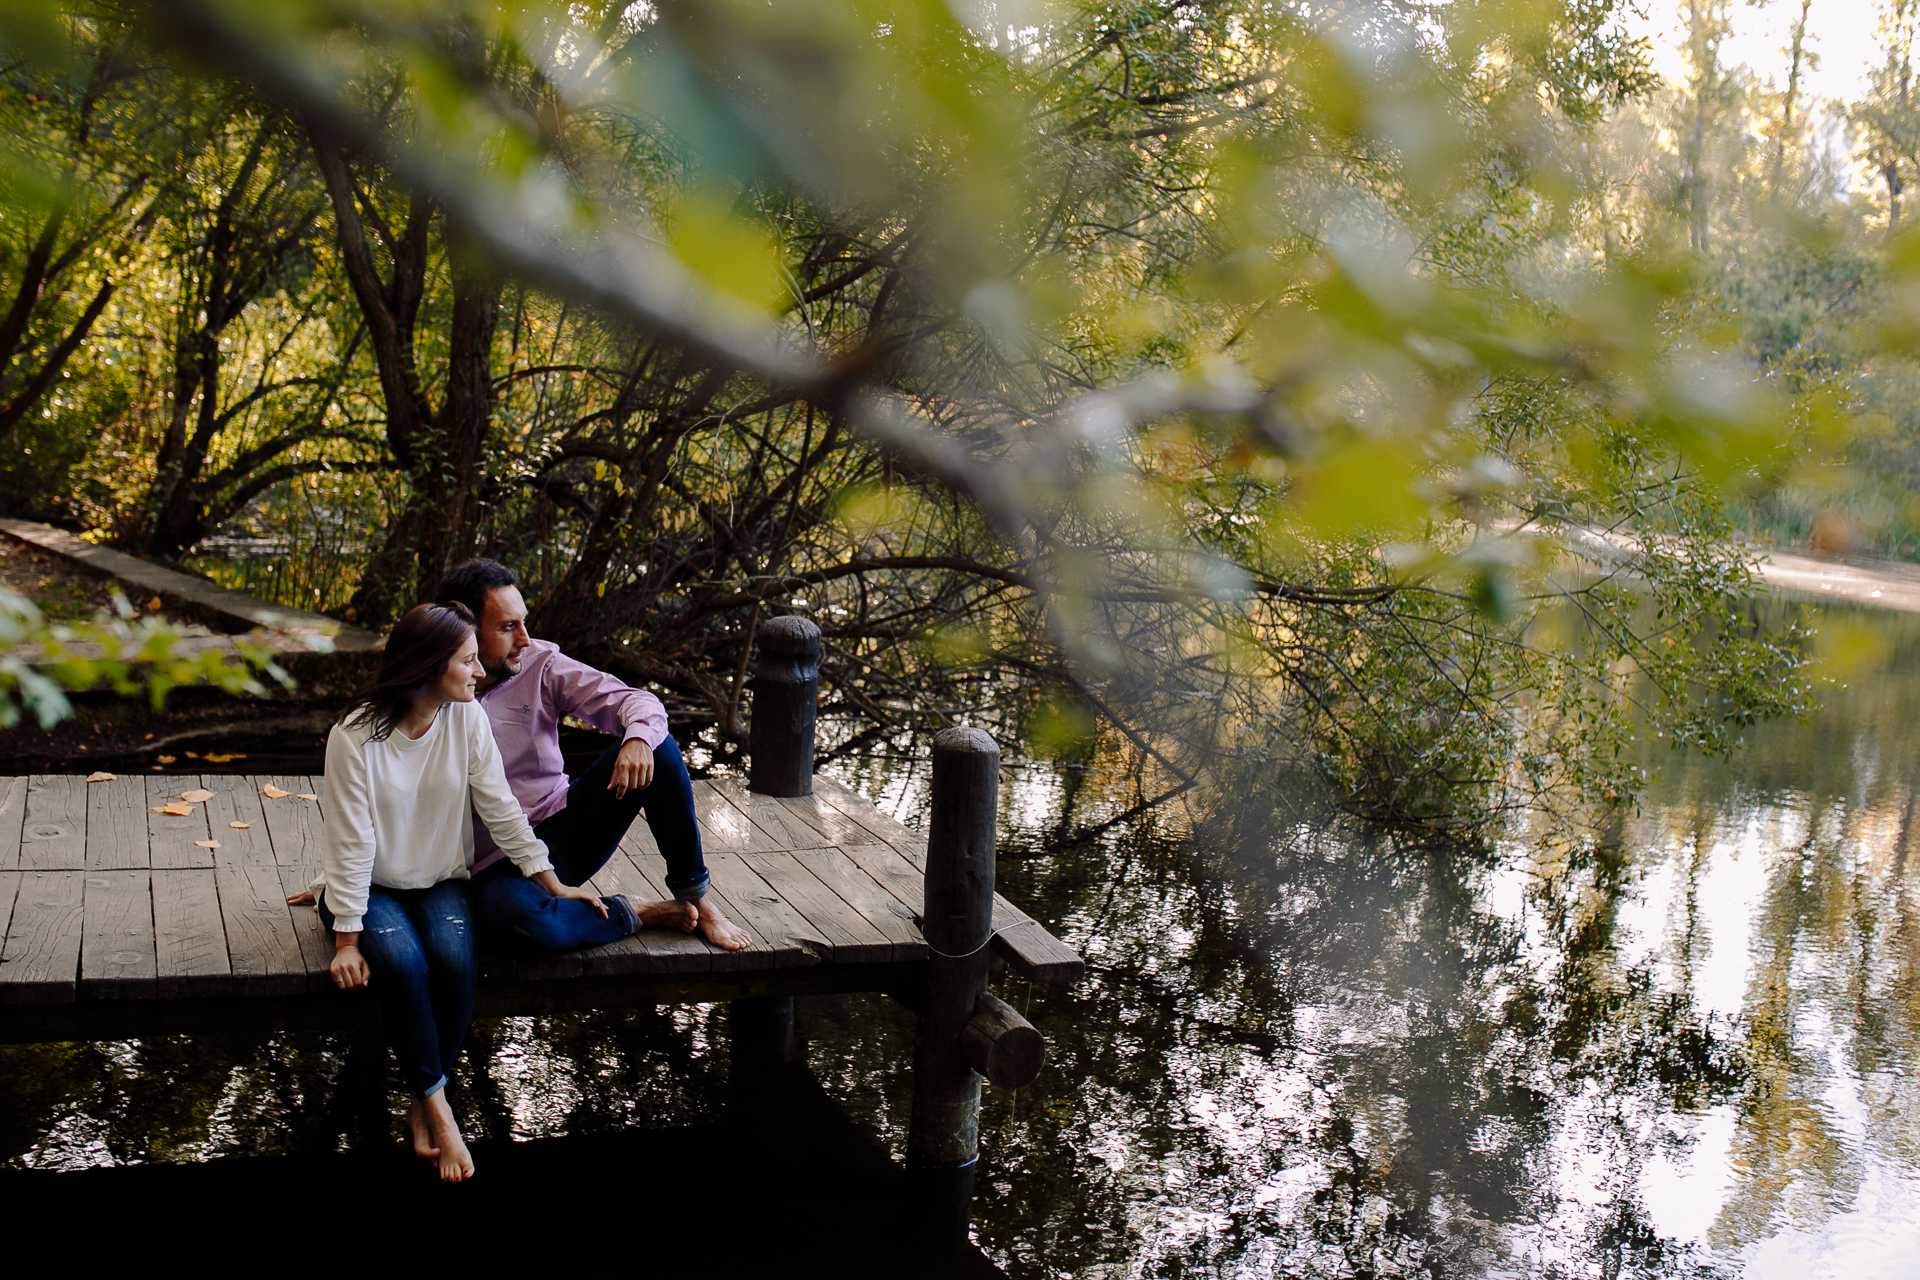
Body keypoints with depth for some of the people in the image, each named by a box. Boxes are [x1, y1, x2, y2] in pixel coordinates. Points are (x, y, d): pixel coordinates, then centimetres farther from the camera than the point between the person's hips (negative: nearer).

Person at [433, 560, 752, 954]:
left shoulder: (540, 664, -1)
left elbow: (638, 702, -5)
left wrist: (638, 737, -30)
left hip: (565, 829, 4)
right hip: (497, 864, -4)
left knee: (656, 747, -15)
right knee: (526, 919, -40)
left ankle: (694, 898, -4)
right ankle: (637, 914, -10)